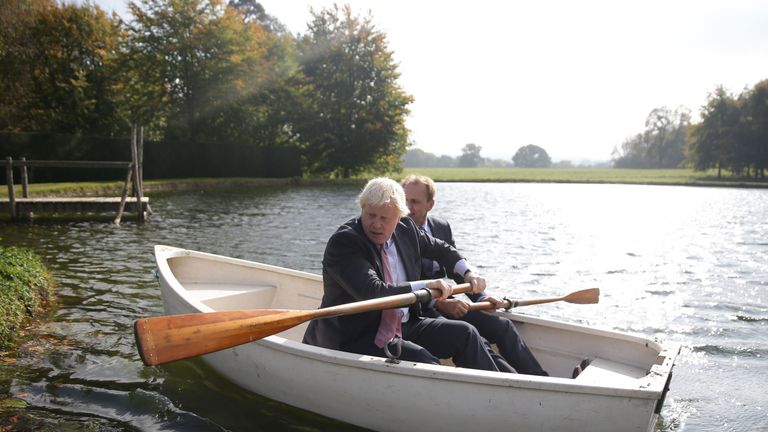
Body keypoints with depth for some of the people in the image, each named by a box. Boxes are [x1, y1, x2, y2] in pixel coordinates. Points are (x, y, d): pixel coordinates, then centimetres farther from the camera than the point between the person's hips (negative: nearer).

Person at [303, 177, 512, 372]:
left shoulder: (405, 229, 2)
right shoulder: (343, 242, -20)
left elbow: (440, 248, 23)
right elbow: (373, 293, -32)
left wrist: (468, 273, 9)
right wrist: (426, 285, -28)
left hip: (404, 325, 8)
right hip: (354, 339, -7)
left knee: (464, 334, 0)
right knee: (424, 362, -26)